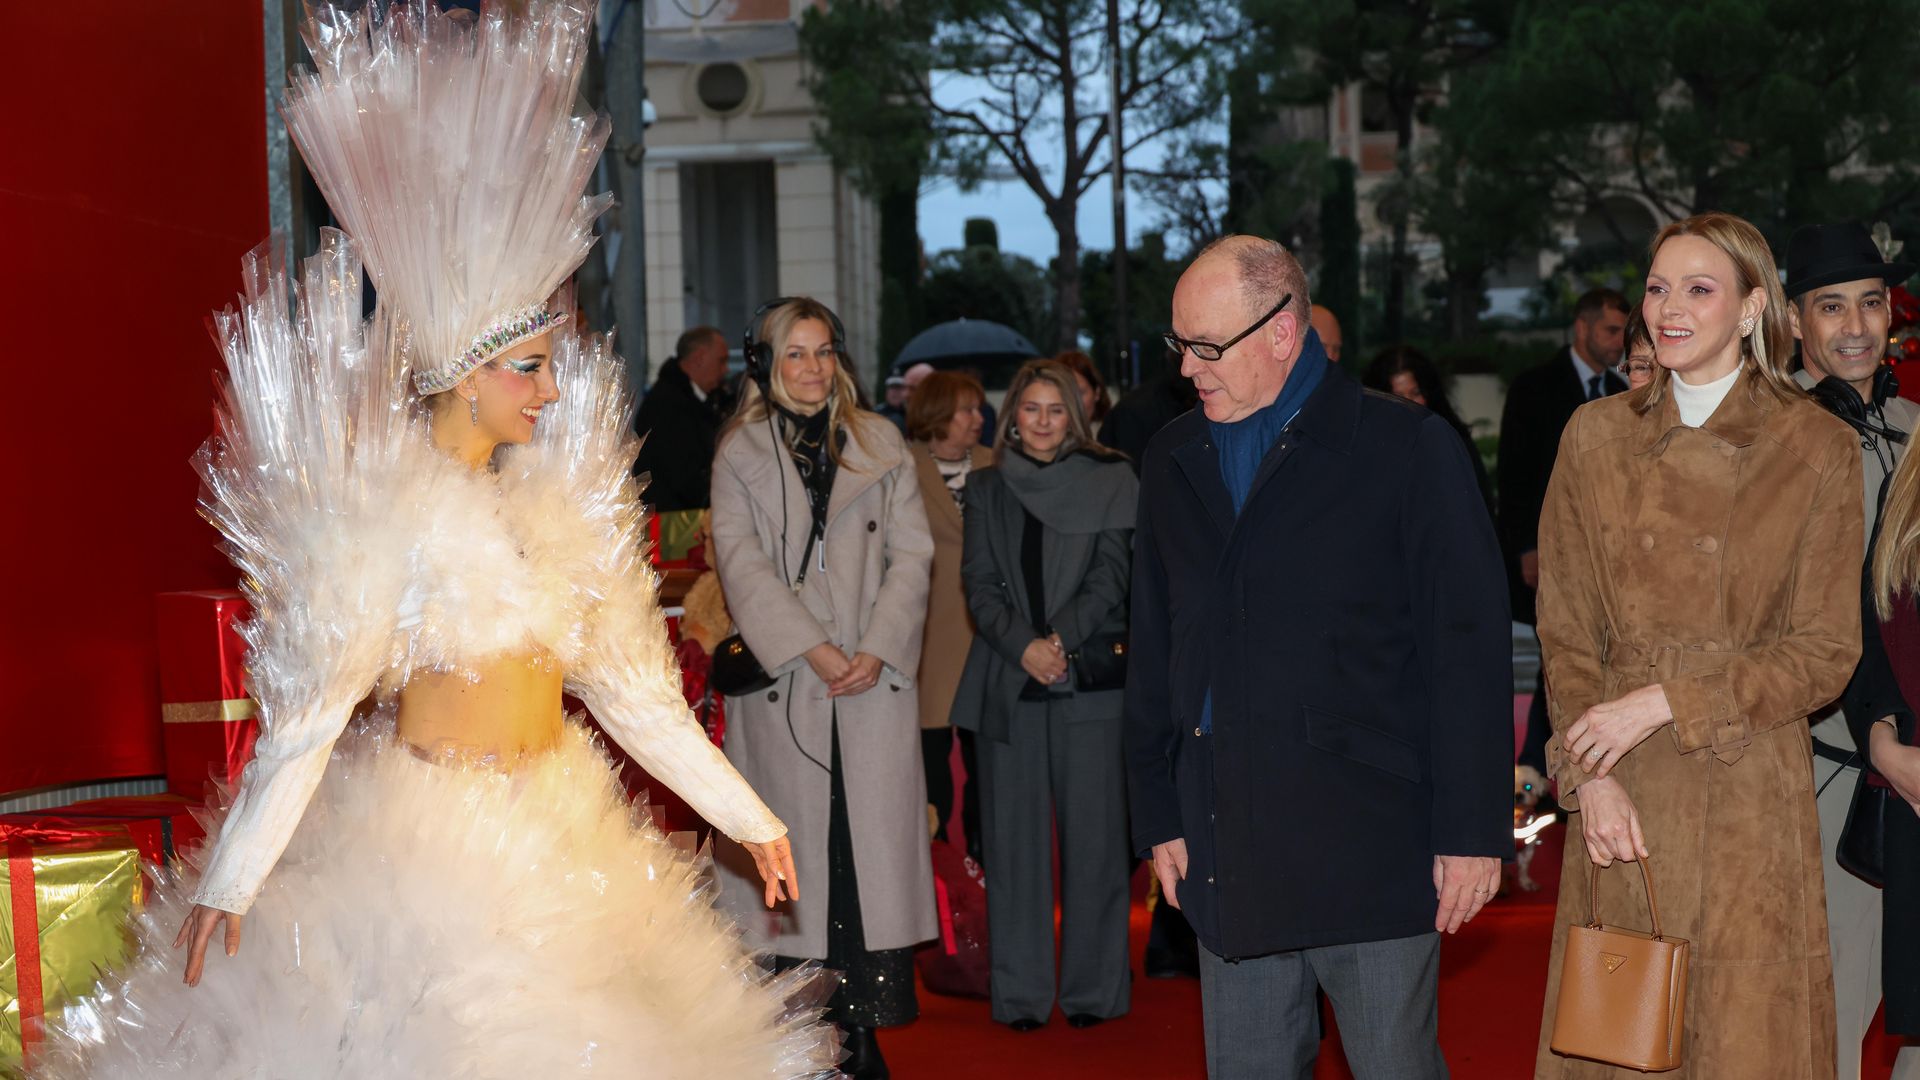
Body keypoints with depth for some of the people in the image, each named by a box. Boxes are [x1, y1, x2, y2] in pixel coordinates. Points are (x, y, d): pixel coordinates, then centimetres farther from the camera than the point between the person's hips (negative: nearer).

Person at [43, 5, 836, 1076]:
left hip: (561, 822, 7)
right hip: (431, 841, -7)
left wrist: (750, 817, 13)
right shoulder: (389, 507, -13)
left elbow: (627, 680, 11)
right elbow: (311, 708, -14)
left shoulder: (555, 495, 7)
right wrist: (230, 881, -17)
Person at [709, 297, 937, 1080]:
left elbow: (911, 553, 7)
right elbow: (742, 562, -1)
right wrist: (812, 648, -12)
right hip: (784, 683, -1)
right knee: (799, 847, -2)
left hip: (875, 680, 1)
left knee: (872, 846, -4)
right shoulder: (740, 454, 8)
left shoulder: (881, 445, 12)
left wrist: (878, 649, -7)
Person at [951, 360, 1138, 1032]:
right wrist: (1023, 646, -9)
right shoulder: (989, 490, 12)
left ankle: (1093, 988, 7)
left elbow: (1111, 579, -1)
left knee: (1092, 833, -2)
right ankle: (1020, 993, 8)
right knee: (1014, 836, 2)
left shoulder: (1110, 484, 5)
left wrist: (1060, 640, -13)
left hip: (1089, 677, -2)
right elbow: (980, 584, 6)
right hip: (1007, 682, 2)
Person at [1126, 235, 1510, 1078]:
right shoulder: (1173, 461, 12)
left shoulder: (1408, 449, -4)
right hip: (1227, 851, 5)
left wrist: (1471, 830, -9)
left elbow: (1470, 650, -6)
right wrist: (1159, 816, 11)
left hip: (1370, 849, -5)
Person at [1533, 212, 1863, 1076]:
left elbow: (1825, 652, -4)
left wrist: (1666, 701, -13)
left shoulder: (1818, 450, -1)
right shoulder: (1596, 436, 7)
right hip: (1621, 796, 2)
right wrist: (1589, 773, -7)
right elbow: (1565, 629, 6)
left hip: (1749, 797, -2)